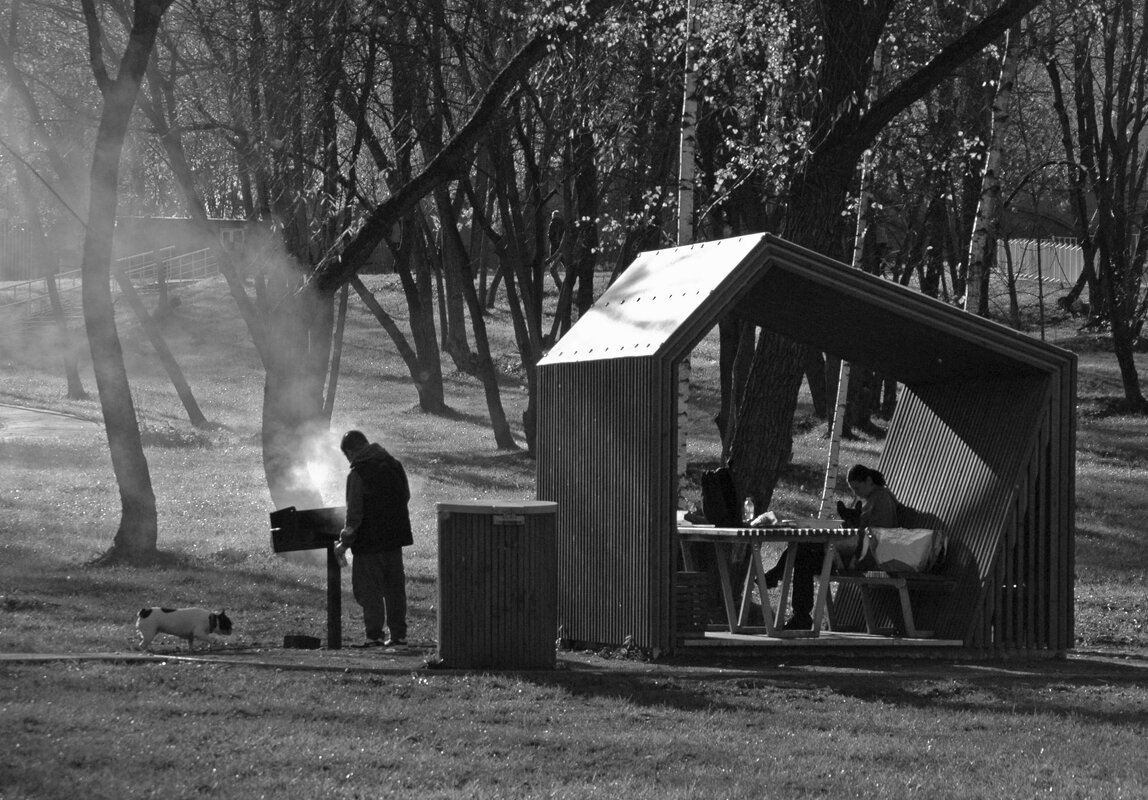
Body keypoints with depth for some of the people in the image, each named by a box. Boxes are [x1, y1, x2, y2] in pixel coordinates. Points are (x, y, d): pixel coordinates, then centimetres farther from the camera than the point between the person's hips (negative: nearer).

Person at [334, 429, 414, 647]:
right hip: (395, 538, 7)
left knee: (369, 589, 0)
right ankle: (398, 634, 16)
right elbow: (405, 496, 18)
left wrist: (346, 542, -9)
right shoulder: (394, 466, 6)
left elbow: (354, 513, -17)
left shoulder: (357, 474, -16)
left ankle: (375, 636, -4)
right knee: (394, 588, 13)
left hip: (370, 541, -7)